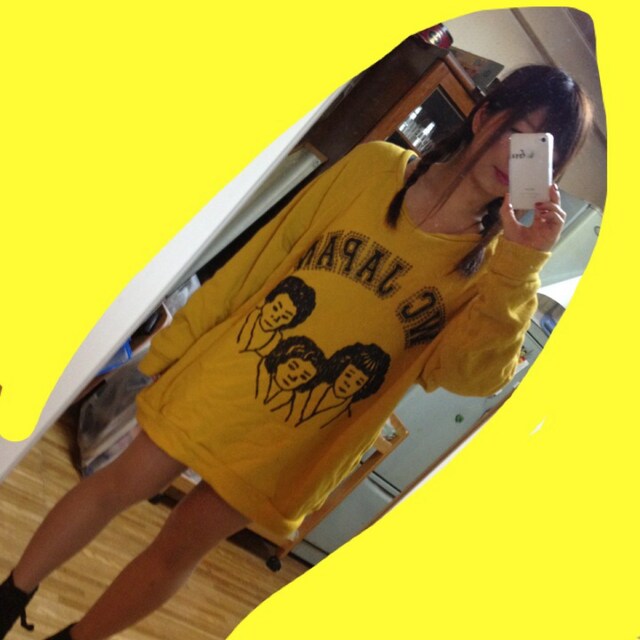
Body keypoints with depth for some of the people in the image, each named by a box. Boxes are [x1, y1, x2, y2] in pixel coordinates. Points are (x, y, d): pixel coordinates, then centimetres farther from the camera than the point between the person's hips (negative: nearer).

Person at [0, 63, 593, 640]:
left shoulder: (492, 262, -6)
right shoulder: (376, 166, -6)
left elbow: (471, 373, -21)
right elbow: (262, 257, -1)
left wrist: (521, 265, -32)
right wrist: (176, 346, 3)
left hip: (293, 443, 0)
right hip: (225, 378, 1)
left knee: (179, 550, 10)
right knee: (122, 484, 10)